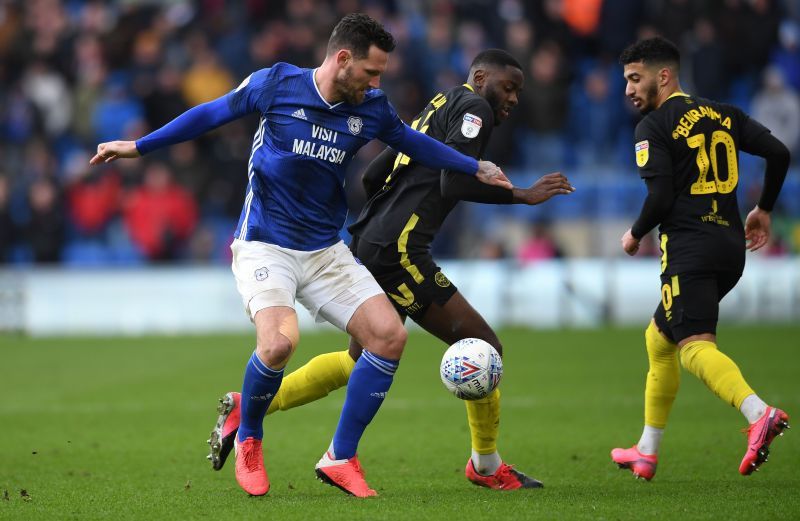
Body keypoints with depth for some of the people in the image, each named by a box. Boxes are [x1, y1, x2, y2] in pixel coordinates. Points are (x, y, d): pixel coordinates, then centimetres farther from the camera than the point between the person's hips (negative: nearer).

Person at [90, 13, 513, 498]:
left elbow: (412, 141, 21)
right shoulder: (277, 84, -10)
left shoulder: (371, 108, 1)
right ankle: (248, 438, 2)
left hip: (326, 252, 5)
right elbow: (212, 114, 2)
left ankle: (340, 459, 3)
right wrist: (138, 146, 5)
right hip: (265, 246, -5)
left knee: (390, 335, -11)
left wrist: (476, 167, 19)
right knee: (279, 342, -29)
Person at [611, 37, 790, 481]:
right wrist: (763, 209, 19)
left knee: (695, 347, -19)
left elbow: (660, 197, -14)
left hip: (689, 250, -8)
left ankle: (759, 413, -46)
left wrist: (634, 235, 3)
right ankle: (646, 453, 25)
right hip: (731, 246, 8)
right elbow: (778, 152, 7)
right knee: (658, 339, 21)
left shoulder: (653, 126, -5)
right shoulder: (724, 114, 14)